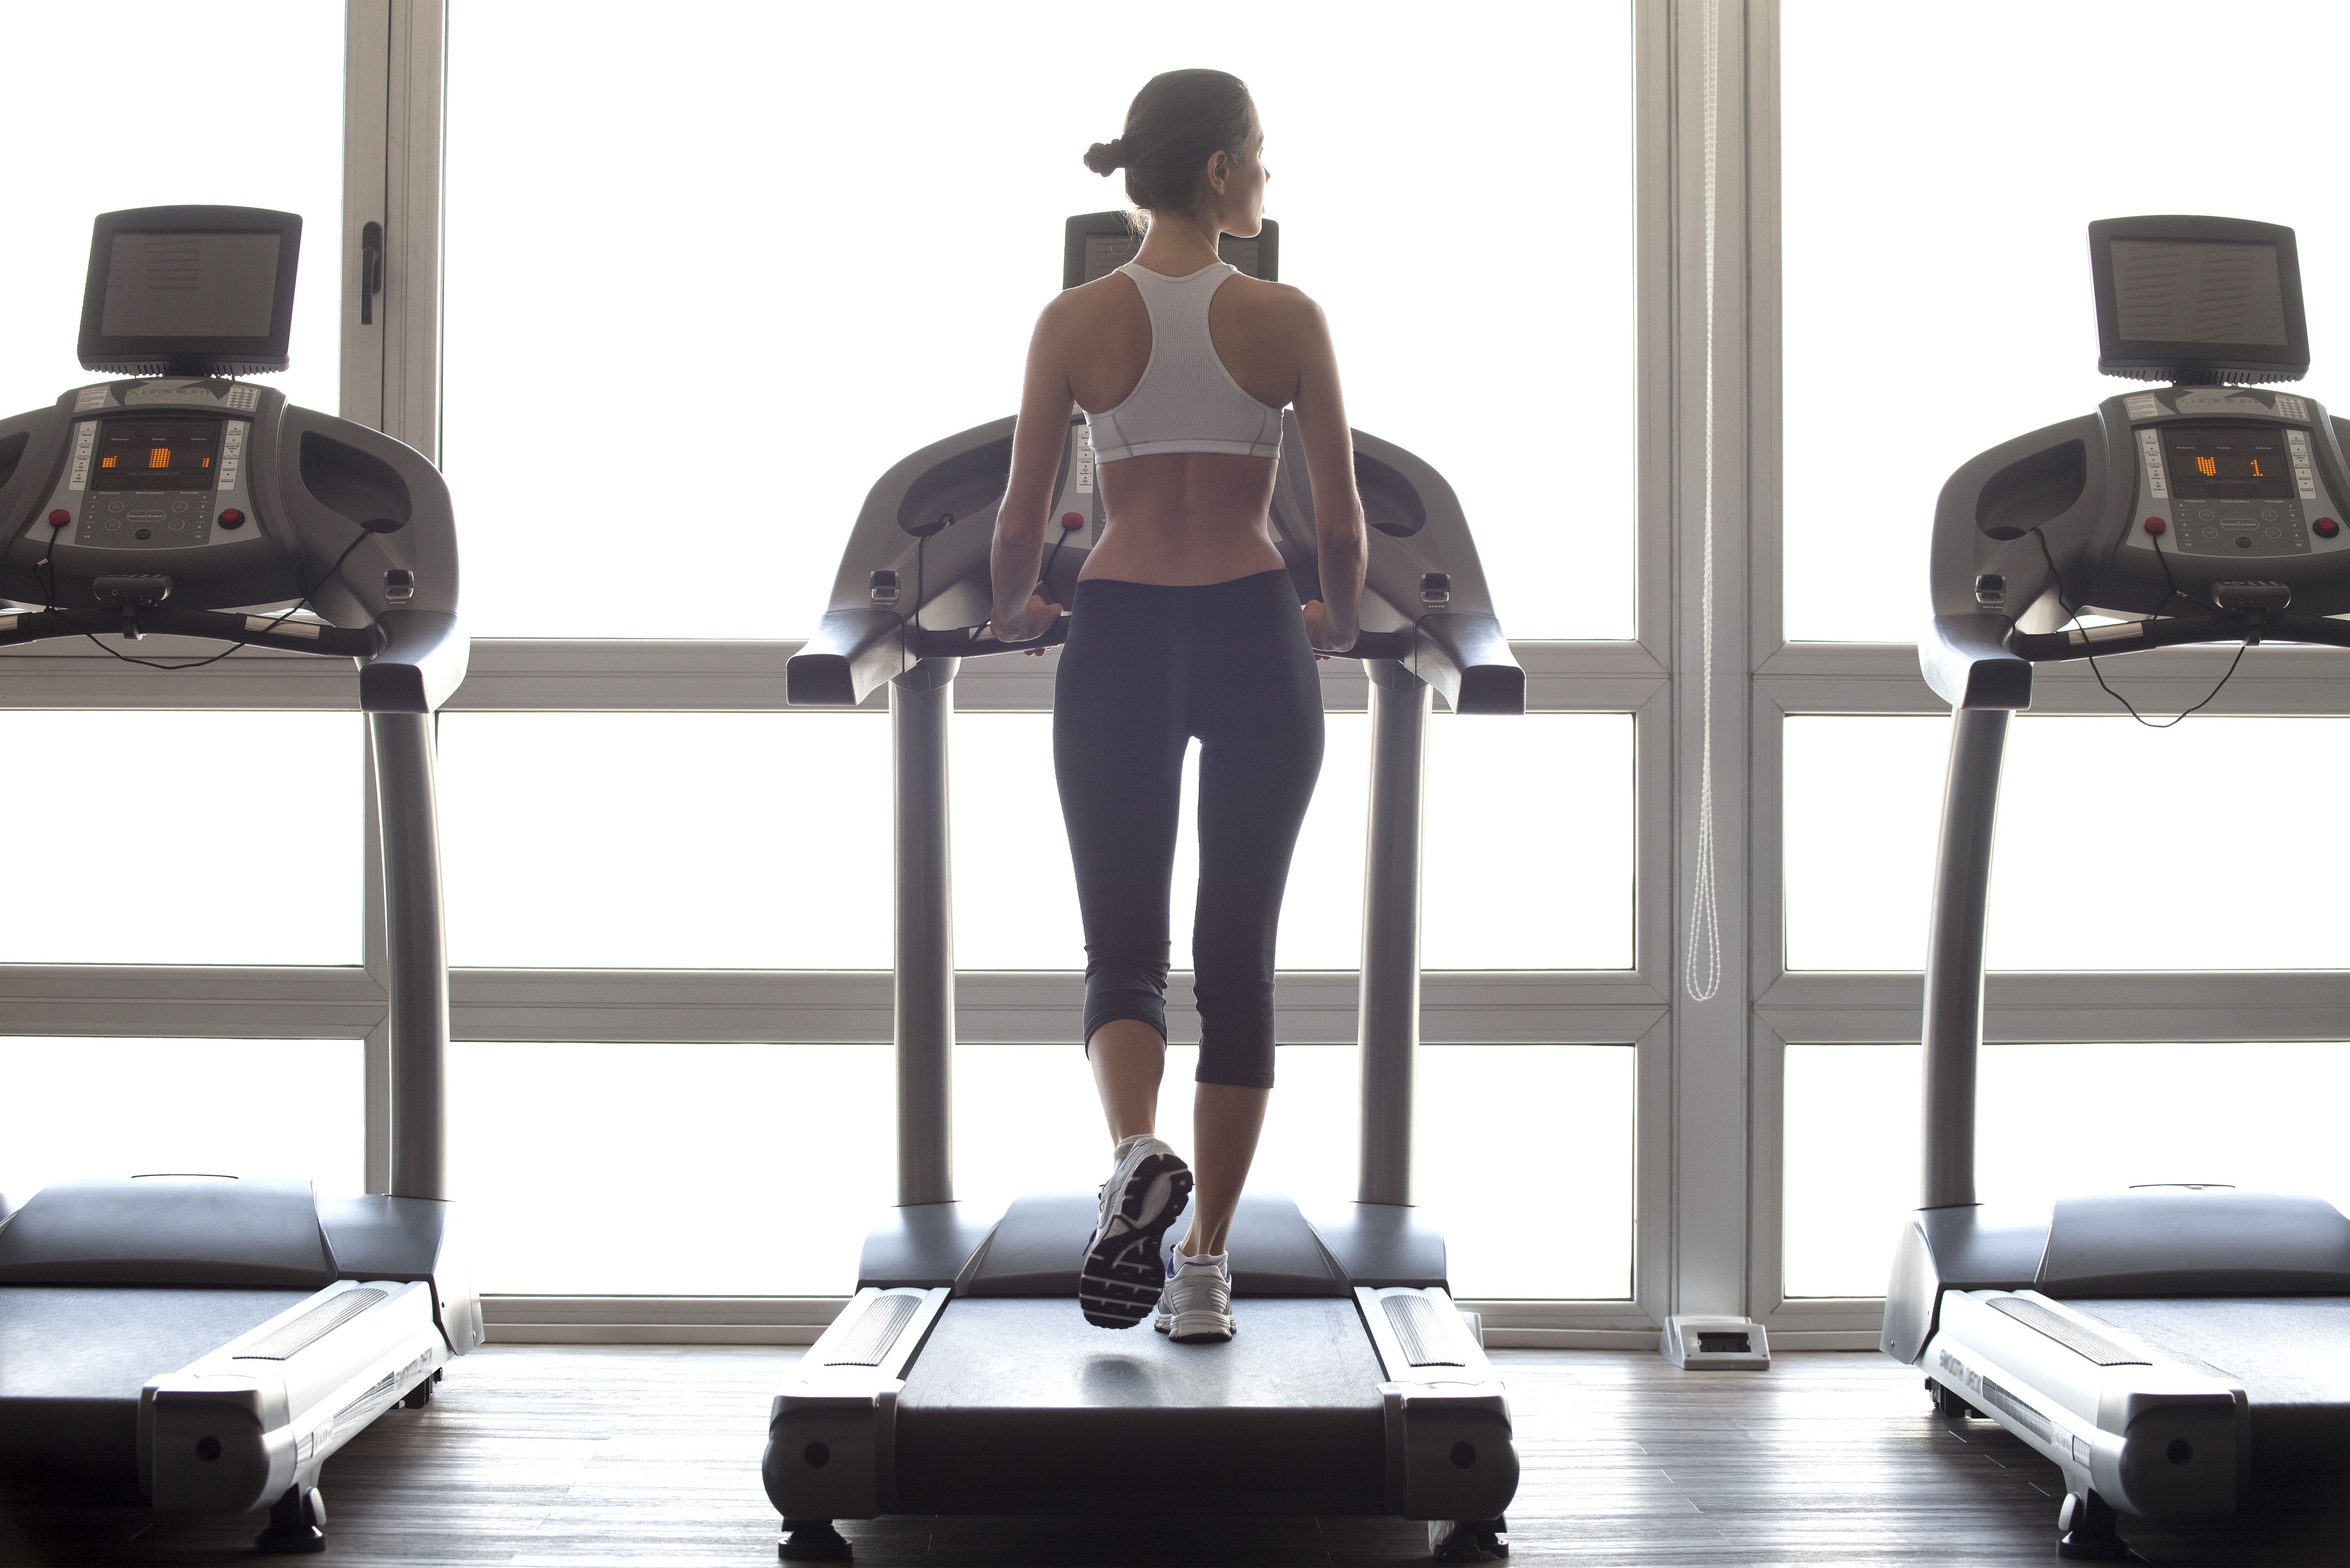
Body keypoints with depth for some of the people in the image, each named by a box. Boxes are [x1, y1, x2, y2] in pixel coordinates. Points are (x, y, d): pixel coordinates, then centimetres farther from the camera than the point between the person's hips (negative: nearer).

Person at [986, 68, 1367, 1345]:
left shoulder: (1076, 323, 0)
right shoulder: (1288, 321, -2)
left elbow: (1021, 518, 1)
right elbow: (1342, 522, -2)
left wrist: (1012, 612, 22)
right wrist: (1337, 623, 19)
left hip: (1118, 639, 0)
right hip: (1254, 638, 0)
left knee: (1123, 948, 8)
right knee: (1237, 959, 9)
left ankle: (1134, 1155, -23)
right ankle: (1203, 1268, 10)